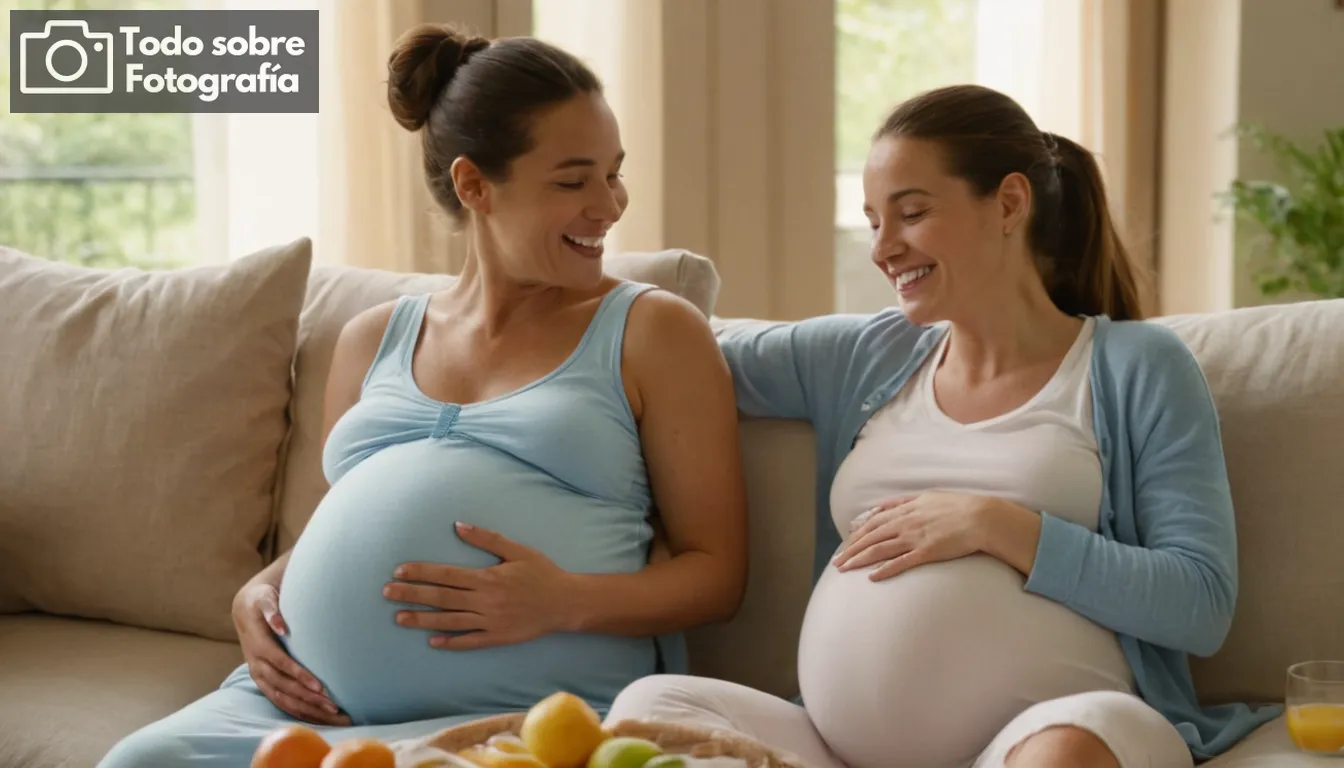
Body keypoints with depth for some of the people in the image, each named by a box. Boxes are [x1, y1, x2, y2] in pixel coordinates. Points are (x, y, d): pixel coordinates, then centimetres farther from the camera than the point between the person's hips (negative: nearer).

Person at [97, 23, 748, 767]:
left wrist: (566, 601, -15)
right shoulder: (374, 339, 21)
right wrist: (260, 592, 6)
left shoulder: (653, 331, 8)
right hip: (314, 698, 5)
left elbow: (716, 573, 4)